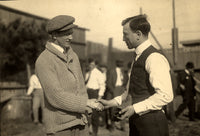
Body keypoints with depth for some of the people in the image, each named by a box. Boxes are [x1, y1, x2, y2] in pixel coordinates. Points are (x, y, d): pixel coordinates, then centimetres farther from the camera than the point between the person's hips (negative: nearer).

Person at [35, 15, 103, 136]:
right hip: (60, 126, -6)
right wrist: (86, 102, -19)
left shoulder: (73, 55, 9)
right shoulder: (43, 61, -14)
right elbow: (56, 96, -21)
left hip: (80, 122, 6)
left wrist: (86, 111, 7)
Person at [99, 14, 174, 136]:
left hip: (151, 122, -8)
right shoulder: (138, 58, 12)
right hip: (136, 121, 8)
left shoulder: (155, 58, -17)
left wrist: (135, 108, -18)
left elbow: (165, 96, -23)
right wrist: (112, 102, 12)